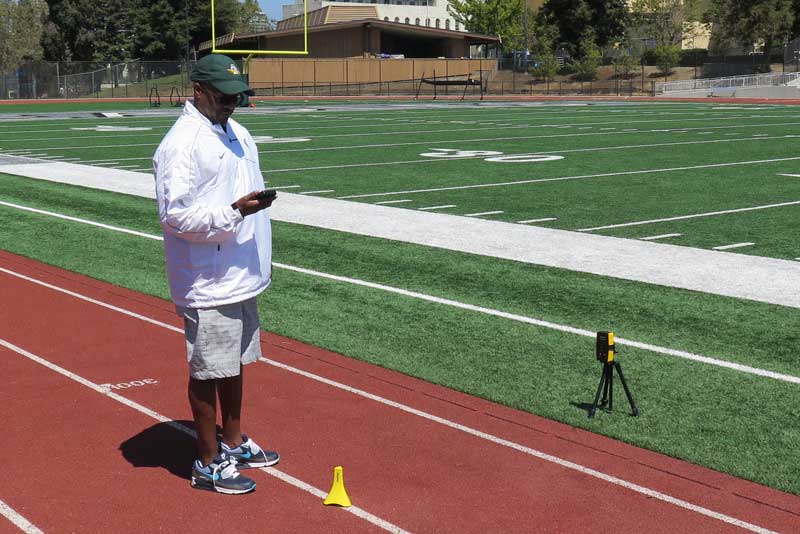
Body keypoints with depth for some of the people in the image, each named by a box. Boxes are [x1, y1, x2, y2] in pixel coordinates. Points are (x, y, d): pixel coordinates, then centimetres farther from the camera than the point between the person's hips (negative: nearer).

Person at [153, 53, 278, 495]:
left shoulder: (236, 133, 13)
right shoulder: (181, 143, -16)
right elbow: (176, 215, -22)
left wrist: (262, 258, 22)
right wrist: (234, 211, -29)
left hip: (243, 277, 9)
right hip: (209, 284, -9)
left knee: (235, 364, 19)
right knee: (208, 372, 2)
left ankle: (234, 443, 34)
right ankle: (208, 463, 14)